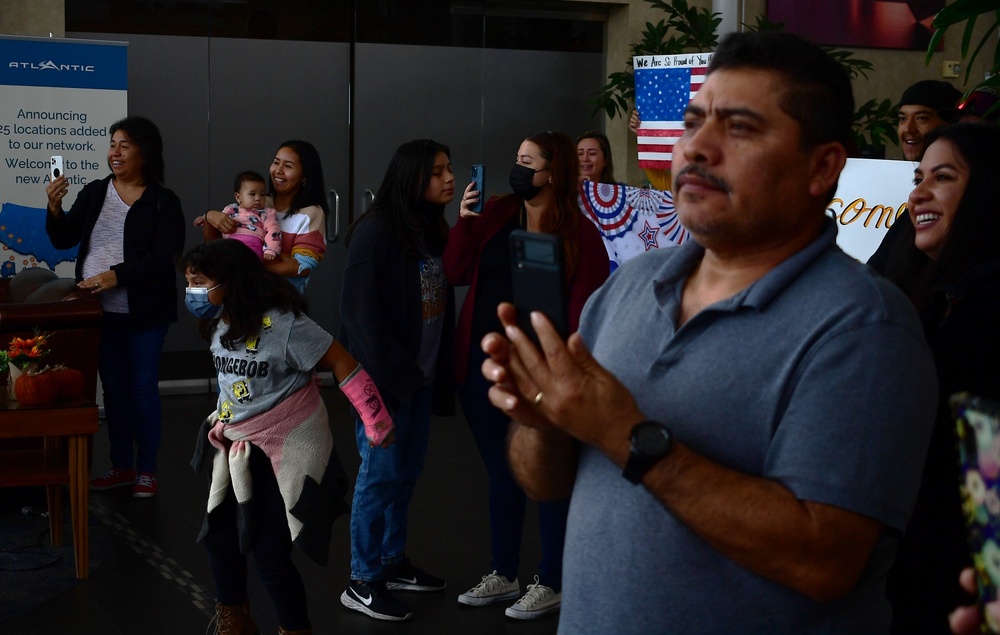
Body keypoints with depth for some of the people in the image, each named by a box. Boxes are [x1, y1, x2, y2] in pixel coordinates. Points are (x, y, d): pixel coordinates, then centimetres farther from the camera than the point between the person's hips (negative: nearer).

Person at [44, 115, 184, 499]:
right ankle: (121, 466, 24)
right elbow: (63, 240, 5)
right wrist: (54, 207, -13)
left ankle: (146, 470, 14)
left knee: (143, 389, 3)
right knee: (113, 388, 13)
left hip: (143, 313, -4)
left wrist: (116, 275, -24)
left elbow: (162, 258, -16)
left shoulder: (163, 203, -7)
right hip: (100, 311, 5)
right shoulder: (94, 193, 7)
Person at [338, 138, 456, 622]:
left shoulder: (433, 229, 9)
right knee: (380, 472, -2)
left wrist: (439, 368, 1)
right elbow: (361, 312, -16)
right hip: (385, 374, -7)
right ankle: (362, 582, 7)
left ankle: (393, 561, 27)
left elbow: (442, 300, 8)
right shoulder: (375, 232, -15)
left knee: (408, 469, 13)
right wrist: (391, 370, -17)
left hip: (421, 371, 7)